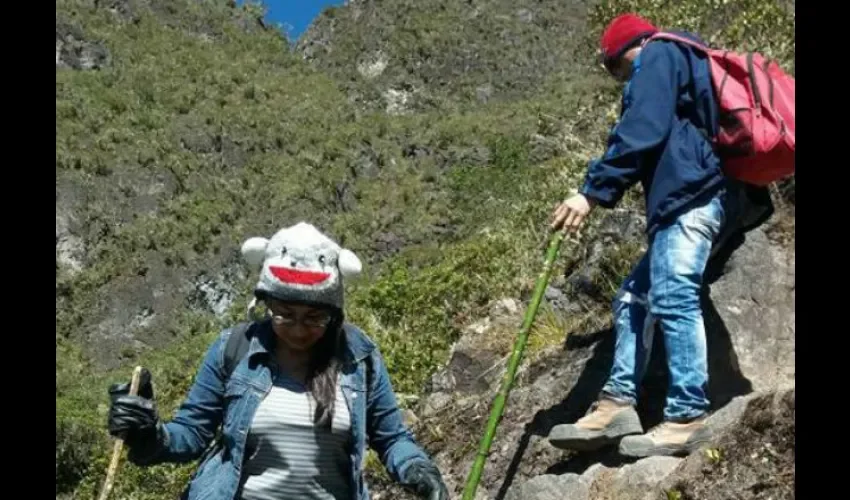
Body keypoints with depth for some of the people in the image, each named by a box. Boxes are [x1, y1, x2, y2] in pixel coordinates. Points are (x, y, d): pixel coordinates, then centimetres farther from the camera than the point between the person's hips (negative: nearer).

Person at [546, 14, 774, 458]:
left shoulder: (659, 55, 6)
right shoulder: (688, 64, 36)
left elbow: (643, 131, -11)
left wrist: (593, 191, -15)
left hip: (694, 191, -10)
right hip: (709, 193, 10)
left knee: (671, 296, -18)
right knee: (634, 298, 4)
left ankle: (688, 418, -20)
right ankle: (618, 404, -3)